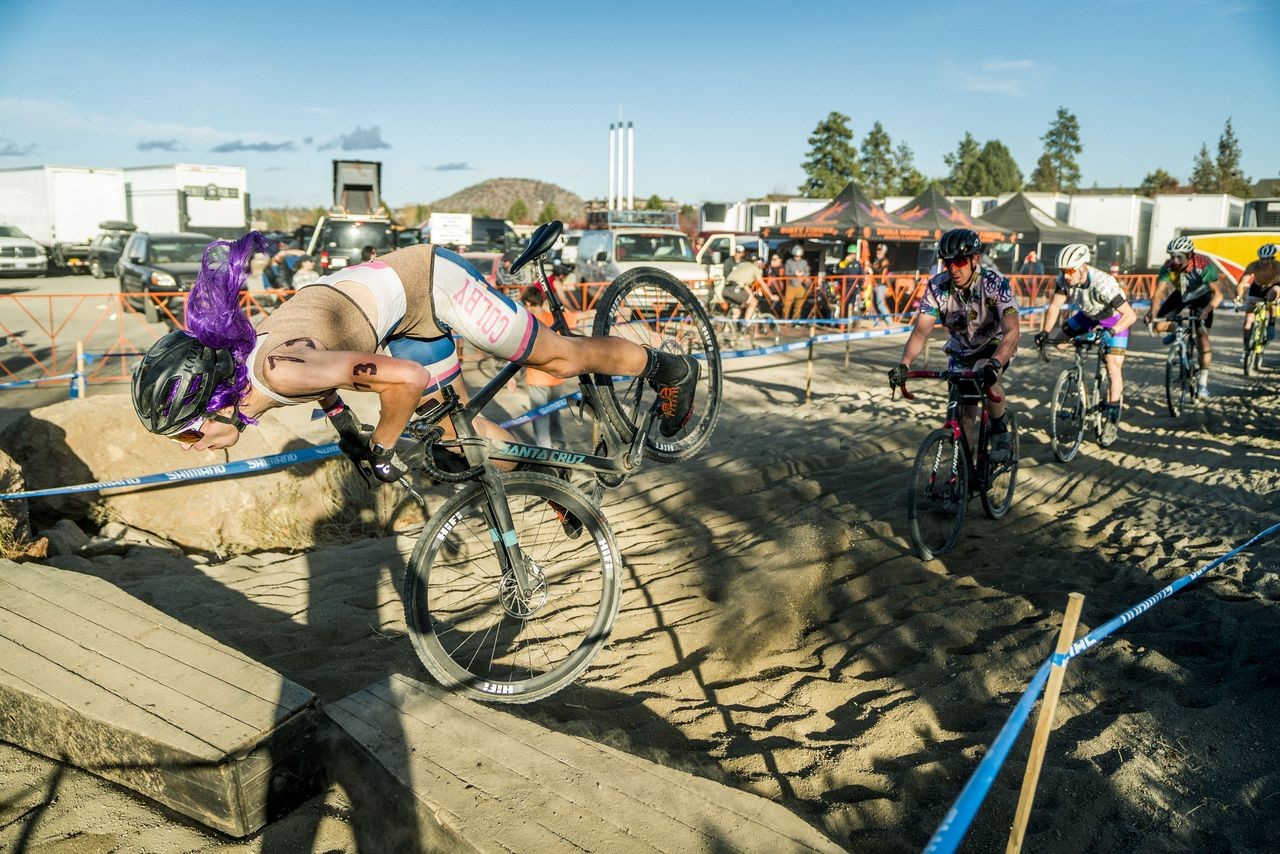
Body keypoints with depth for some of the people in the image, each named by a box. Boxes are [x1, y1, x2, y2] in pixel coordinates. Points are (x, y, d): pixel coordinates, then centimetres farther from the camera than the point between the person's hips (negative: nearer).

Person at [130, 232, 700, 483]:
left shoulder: (278, 369, -35)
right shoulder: (234, 363, -7)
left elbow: (405, 379, -36)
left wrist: (379, 450, -21)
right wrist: (341, 420, 11)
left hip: (427, 280, -8)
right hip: (407, 315, 9)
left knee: (559, 359, 7)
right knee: (464, 438, 14)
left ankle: (667, 368, 30)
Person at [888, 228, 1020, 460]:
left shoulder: (994, 283, -28)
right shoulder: (936, 287, -20)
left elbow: (1011, 331, -37)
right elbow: (920, 331, -25)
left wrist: (993, 365, -55)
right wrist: (903, 365, -43)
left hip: (995, 345, -3)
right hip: (961, 351, 3)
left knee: (985, 376, -34)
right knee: (962, 416, -3)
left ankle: (1000, 431, -9)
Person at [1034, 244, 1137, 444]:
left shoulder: (1103, 284, -38)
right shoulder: (1065, 278, -24)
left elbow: (1130, 315, -37)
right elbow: (1054, 306, -18)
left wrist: (1110, 331, -52)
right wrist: (1045, 332, -32)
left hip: (1115, 319, -6)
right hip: (1088, 316, 6)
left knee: (1113, 367, -15)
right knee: (1056, 340, -8)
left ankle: (1112, 419, -6)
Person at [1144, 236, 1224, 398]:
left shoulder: (1203, 265, -35)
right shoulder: (1168, 267, -27)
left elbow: (1217, 293, -37)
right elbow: (1159, 292, -31)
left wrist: (1208, 309, -56)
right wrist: (1152, 311, -49)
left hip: (1201, 296, -4)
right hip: (1181, 295, 4)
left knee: (1203, 339, -13)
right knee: (1158, 325, -11)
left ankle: (1203, 383, -6)